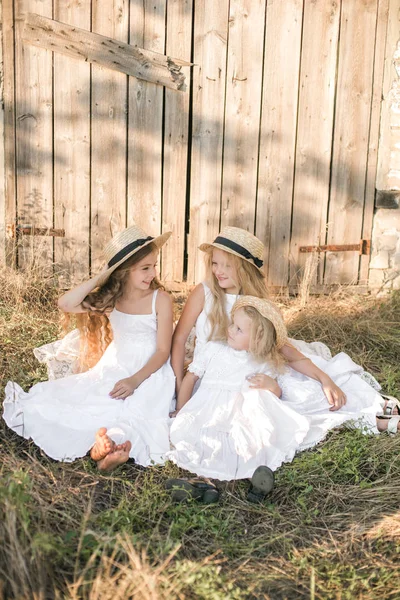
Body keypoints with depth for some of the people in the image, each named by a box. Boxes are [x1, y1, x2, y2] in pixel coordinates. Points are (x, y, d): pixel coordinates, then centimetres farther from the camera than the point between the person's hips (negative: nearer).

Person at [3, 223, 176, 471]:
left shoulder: (160, 299, -12)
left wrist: (135, 380, -26)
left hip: (150, 372, -5)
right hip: (113, 368, 5)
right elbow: (66, 304, -15)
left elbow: (163, 350, -12)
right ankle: (113, 439, -24)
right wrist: (100, 277, -15)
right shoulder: (110, 297, -1)